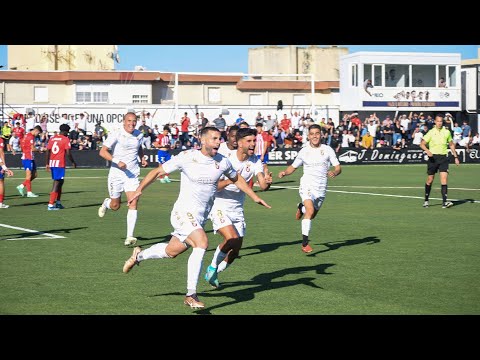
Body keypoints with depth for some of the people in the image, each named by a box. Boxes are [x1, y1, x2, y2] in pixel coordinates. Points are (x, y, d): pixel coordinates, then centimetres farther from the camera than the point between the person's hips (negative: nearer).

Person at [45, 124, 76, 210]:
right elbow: (68, 153, -11)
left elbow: (48, 151, 11)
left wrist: (47, 164, 16)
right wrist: (73, 162, 2)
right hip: (60, 164, -7)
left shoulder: (52, 138, 12)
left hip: (52, 163, 7)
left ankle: (58, 202, 25)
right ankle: (50, 204, -10)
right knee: (56, 183, -5)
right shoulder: (65, 139, -6)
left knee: (60, 181, 20)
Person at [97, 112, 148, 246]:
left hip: (132, 174, 3)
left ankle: (129, 237, -13)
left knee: (133, 204, -13)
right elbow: (102, 151, -18)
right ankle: (106, 203, 48)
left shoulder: (139, 135, 5)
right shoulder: (116, 135, -12)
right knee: (115, 206, 9)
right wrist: (117, 161, -30)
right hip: (116, 174, -3)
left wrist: (142, 158, 8)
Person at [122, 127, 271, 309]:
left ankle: (139, 255, 46)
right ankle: (191, 295, -20)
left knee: (172, 251, 16)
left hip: (201, 216, 6)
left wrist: (255, 197, 19)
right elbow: (158, 171, -5)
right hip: (183, 212, -6)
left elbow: (237, 179, 19)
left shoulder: (223, 162, -1)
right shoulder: (187, 157, -14)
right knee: (202, 243, -27)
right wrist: (139, 189, -13)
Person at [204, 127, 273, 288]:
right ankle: (212, 267, 0)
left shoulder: (255, 161, -3)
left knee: (235, 252, 4)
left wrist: (267, 182, -36)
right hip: (219, 206, -5)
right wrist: (230, 181, -35)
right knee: (232, 239, -26)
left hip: (237, 210, 5)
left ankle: (212, 274, 30)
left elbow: (263, 185, -13)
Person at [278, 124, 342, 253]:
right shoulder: (304, 151, 4)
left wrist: (334, 172, -22)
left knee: (312, 215, 15)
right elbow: (293, 167, 14)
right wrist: (284, 172, -7)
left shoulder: (327, 150, 3)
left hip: (321, 188, 3)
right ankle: (305, 243, -23)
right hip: (307, 185, -3)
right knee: (310, 211, -25)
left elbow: (338, 168, 1)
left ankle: (301, 207, 51)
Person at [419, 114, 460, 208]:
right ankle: (426, 200, 23)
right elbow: (422, 144, -4)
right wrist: (427, 151, -23)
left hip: (443, 158, 1)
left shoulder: (447, 132, 6)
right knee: (430, 180, 6)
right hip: (433, 157, -1)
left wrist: (456, 157, 15)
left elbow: (451, 145, 19)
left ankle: (444, 202, -16)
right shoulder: (431, 132, -2)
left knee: (444, 179, -12)